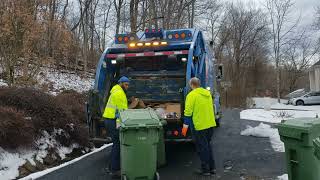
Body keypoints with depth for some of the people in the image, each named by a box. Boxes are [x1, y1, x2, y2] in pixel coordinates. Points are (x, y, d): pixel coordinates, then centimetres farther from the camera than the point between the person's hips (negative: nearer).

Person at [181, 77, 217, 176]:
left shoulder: (191, 95, -13)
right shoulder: (208, 93, 9)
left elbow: (188, 112, -16)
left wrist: (185, 126, -11)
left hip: (199, 126, -7)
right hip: (211, 124, 7)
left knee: (202, 147, 5)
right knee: (208, 145, 20)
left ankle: (205, 169, 16)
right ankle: (212, 168, 26)